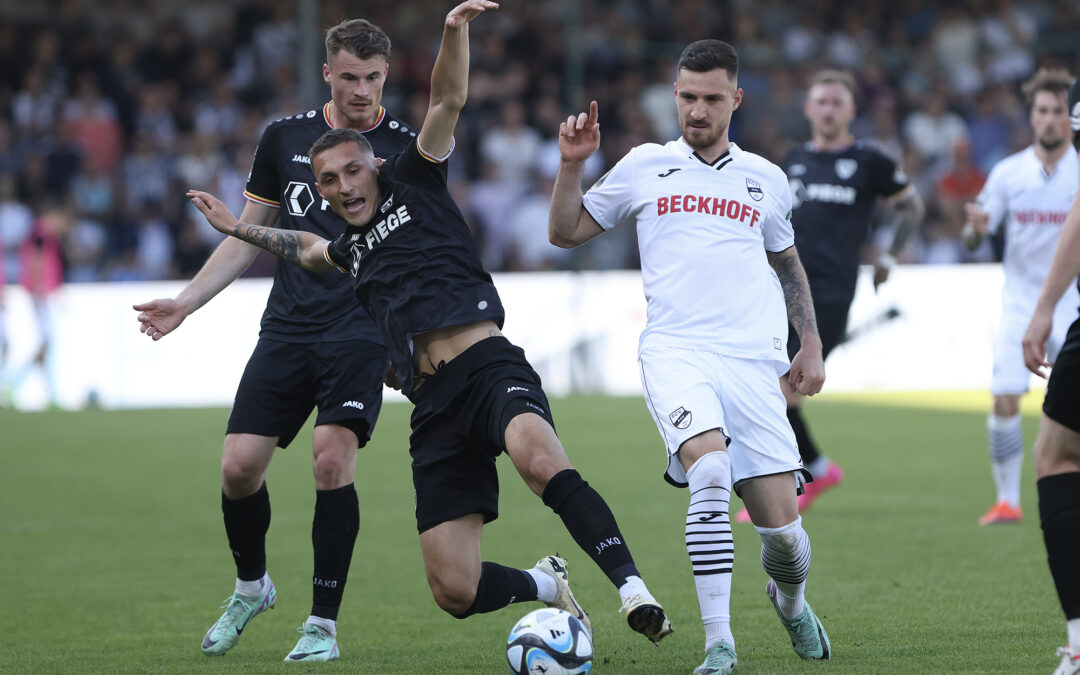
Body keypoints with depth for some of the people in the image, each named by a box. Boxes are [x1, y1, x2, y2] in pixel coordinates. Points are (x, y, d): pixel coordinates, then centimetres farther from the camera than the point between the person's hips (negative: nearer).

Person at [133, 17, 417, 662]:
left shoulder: (407, 149, 1)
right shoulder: (286, 138, 8)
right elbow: (250, 235, 17)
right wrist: (186, 301, 10)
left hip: (362, 330, -3)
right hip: (287, 329, 3)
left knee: (332, 457, -20)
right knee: (239, 465, -5)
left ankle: (325, 623, -8)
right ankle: (251, 586, 25)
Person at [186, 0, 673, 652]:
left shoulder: (411, 183, 13)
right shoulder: (351, 249, 28)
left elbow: (448, 100, 1)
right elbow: (307, 247, 53)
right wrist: (237, 227, 57)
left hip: (488, 365, -5)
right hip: (434, 407, 6)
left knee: (542, 462, -40)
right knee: (454, 591, -6)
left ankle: (634, 589, -39)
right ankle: (545, 585, 23)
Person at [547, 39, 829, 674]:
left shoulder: (765, 180, 16)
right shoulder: (644, 167, 10)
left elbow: (788, 263, 29)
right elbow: (566, 233, 15)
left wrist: (812, 345, 21)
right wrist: (572, 166, 1)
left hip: (752, 360, 2)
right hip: (675, 351, -2)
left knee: (781, 525, -3)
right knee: (710, 468, -31)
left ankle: (791, 600, 34)